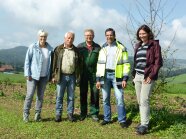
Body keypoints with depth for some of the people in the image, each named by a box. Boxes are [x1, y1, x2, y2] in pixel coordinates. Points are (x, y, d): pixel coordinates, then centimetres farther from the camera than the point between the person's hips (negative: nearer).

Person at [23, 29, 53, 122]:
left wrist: (50, 75, 7)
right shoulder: (33, 47, -7)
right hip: (33, 75, -3)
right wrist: (27, 74, -8)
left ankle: (38, 114, 18)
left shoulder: (50, 49, 2)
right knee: (30, 95, -4)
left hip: (44, 76, 3)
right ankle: (26, 114, 9)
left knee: (40, 96, 8)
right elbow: (27, 61, -4)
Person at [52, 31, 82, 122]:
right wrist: (54, 76, -2)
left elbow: (79, 64, 14)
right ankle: (58, 114, 12)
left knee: (71, 97, 7)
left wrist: (77, 75, 7)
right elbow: (54, 63, 2)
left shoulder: (76, 50, 9)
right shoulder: (59, 49, 3)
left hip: (72, 76, 2)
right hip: (61, 76, -2)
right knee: (59, 96, 3)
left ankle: (70, 114, 17)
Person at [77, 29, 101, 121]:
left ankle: (94, 113, 13)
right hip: (83, 73, 0)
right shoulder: (80, 46, 5)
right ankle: (83, 113, 20)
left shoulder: (97, 47, 6)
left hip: (94, 73, 0)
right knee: (83, 93, 8)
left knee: (95, 93, 1)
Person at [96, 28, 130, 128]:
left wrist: (125, 78, -9)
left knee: (120, 98, -4)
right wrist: (98, 79, 5)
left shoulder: (121, 48, 1)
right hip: (105, 75, 4)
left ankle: (122, 120, 8)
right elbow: (99, 64, 11)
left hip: (116, 75, -3)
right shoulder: (103, 49, 11)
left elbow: (126, 64, -2)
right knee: (105, 99, 9)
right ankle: (107, 119, 22)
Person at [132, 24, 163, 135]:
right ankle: (144, 121, 20)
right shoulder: (138, 45, 16)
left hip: (147, 77, -6)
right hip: (137, 76, 7)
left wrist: (151, 76, -14)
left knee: (144, 100, -10)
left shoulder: (154, 44, -4)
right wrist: (134, 75, 13)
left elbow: (158, 62, -8)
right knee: (140, 101, 9)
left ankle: (144, 125, -3)